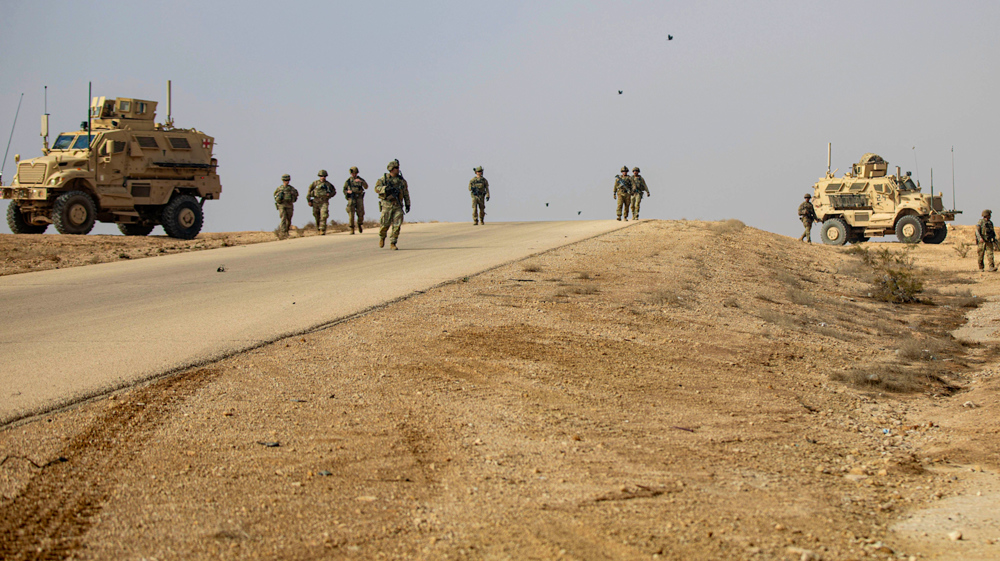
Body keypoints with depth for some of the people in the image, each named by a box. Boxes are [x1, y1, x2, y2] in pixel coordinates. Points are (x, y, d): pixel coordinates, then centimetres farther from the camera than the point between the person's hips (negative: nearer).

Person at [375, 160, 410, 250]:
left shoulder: (401, 180, 10)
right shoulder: (383, 178, 1)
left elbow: (406, 193, 16)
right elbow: (377, 188, -9)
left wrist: (407, 204, 13)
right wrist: (386, 188, -25)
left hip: (398, 206, 3)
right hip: (387, 205, -3)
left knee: (397, 225, -6)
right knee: (385, 224, -2)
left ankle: (392, 244, 1)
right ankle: (382, 237, 29)